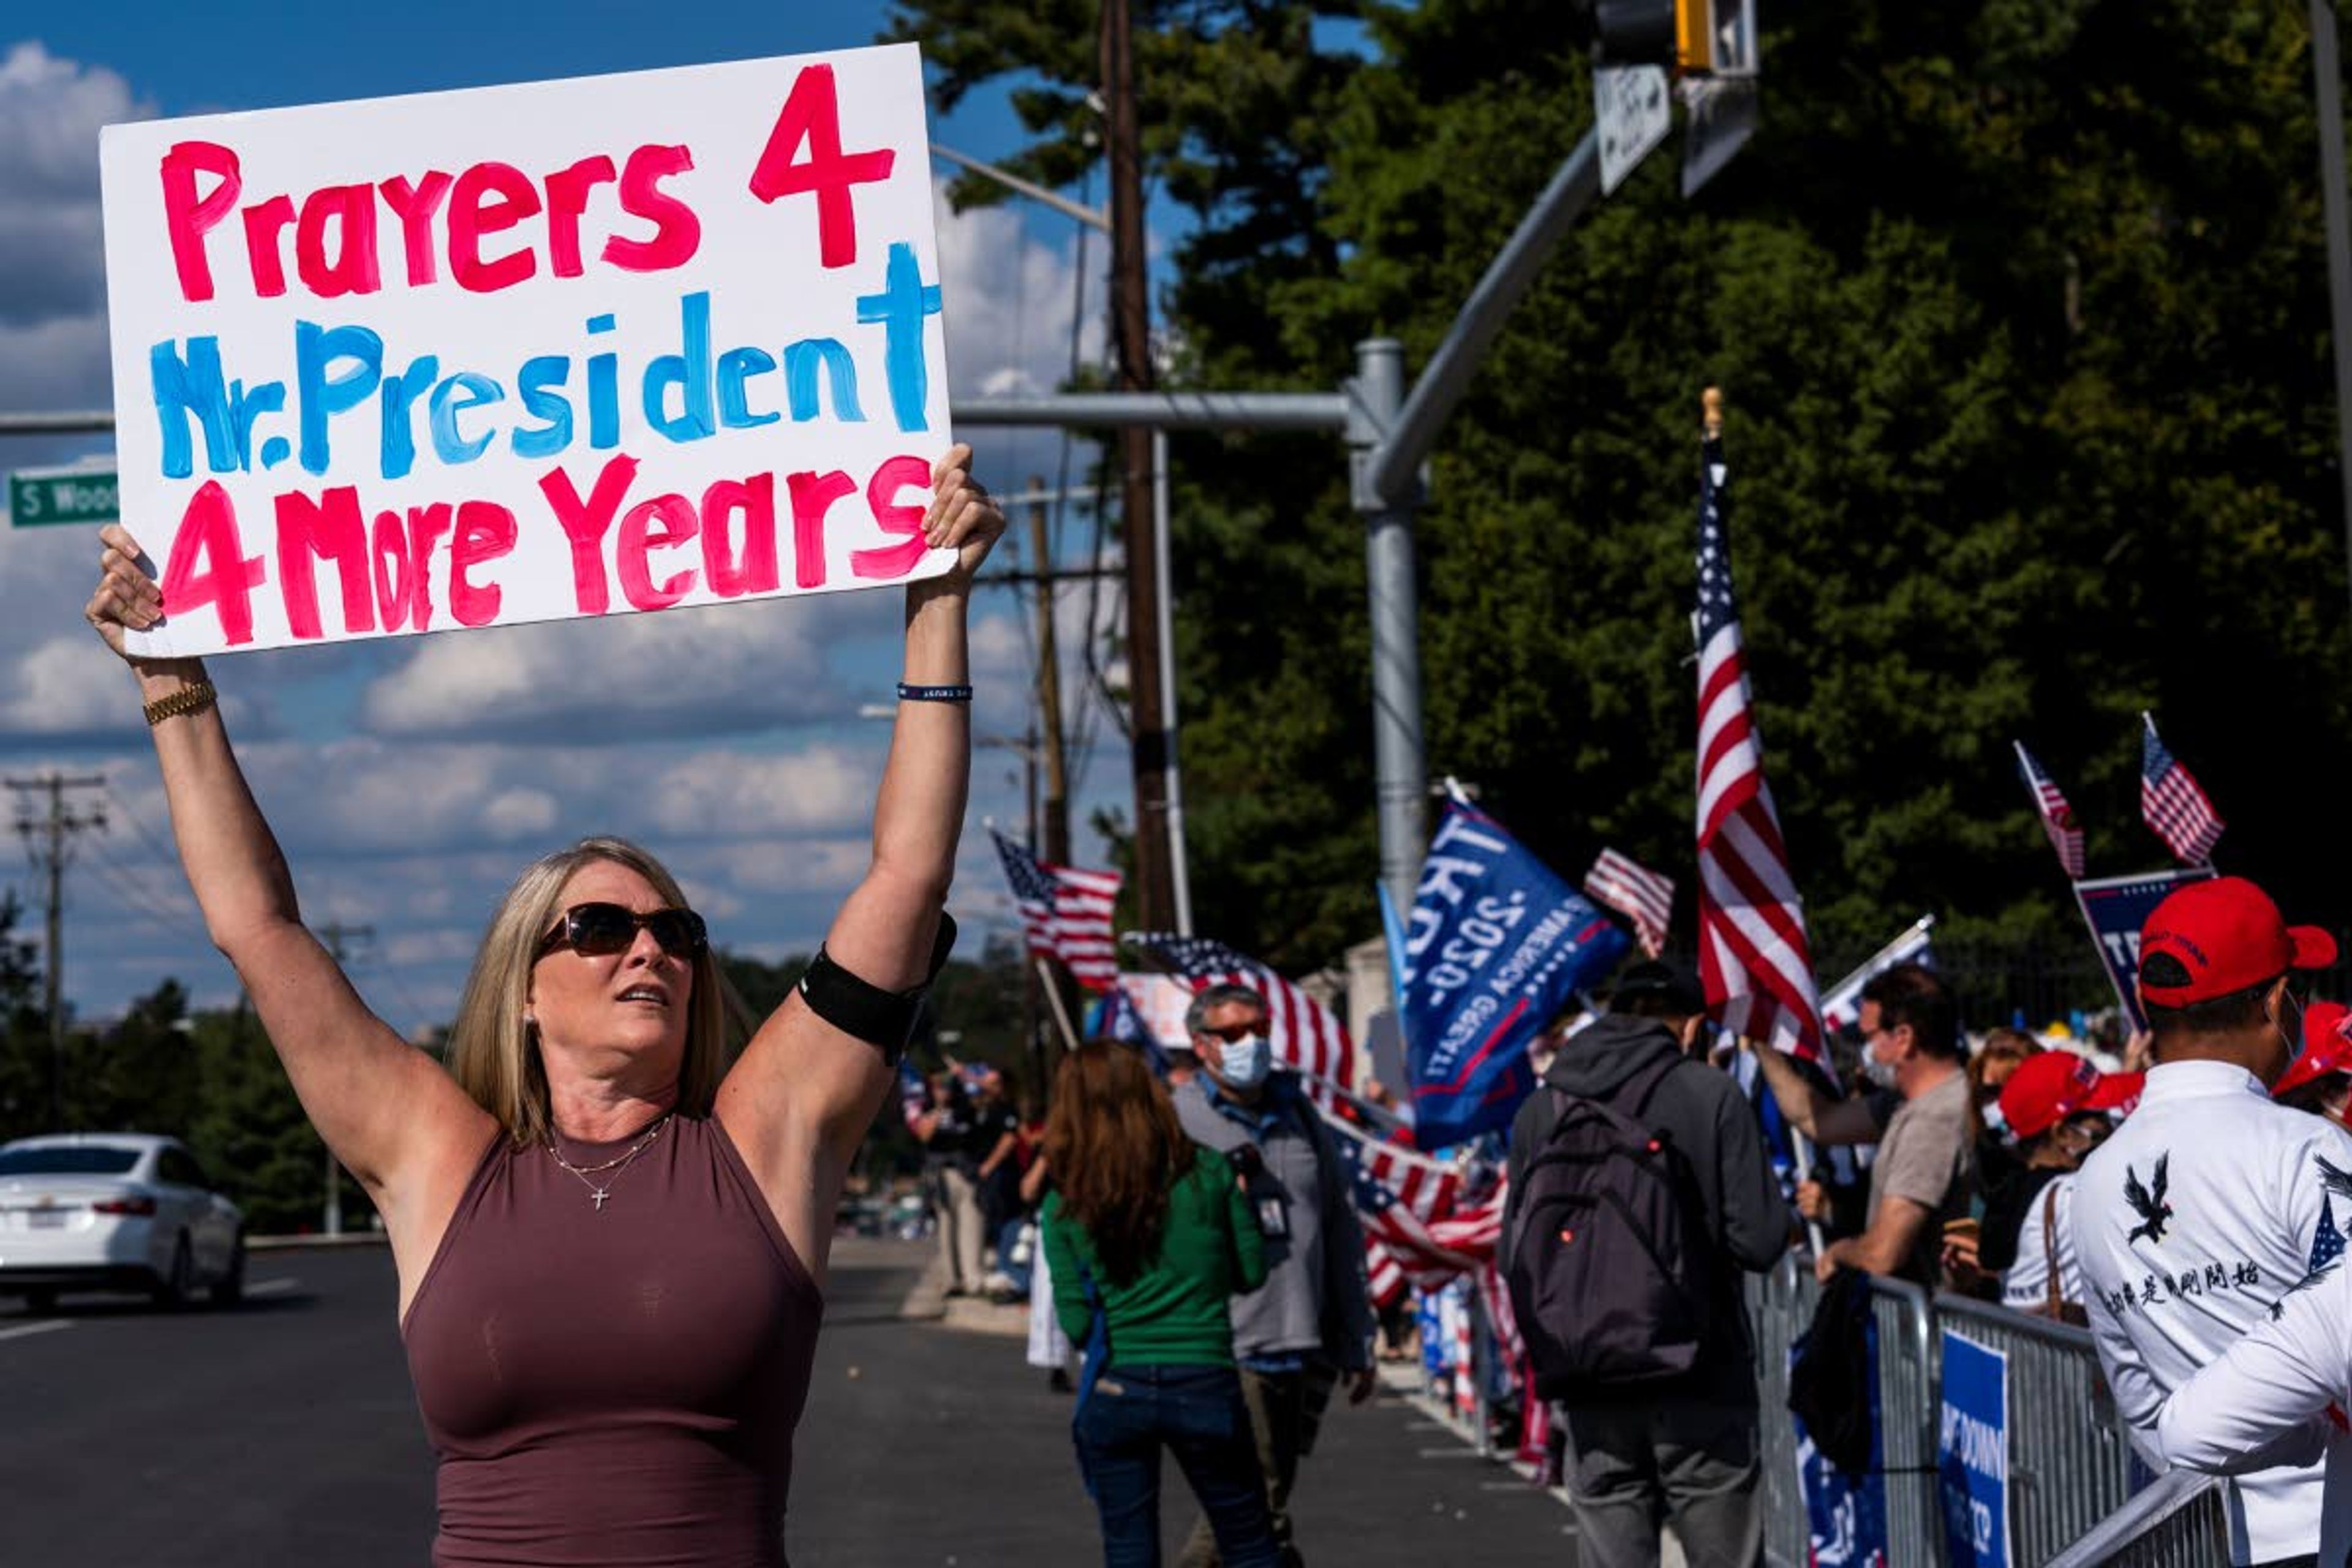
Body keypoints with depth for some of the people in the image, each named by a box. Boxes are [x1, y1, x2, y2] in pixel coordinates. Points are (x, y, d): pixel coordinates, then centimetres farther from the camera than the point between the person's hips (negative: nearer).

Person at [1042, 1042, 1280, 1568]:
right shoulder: (1208, 1172, -2)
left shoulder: (1065, 1207, -2)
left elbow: (1077, 1323, -2)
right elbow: (1251, 1272, 5)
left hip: (1114, 1391, 0)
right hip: (1204, 1386, 0)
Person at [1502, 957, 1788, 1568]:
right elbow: (1759, 1239, -11)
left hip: (1594, 1387, 3)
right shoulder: (1712, 1095, -6)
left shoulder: (1540, 1110, 5)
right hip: (1700, 1386, -3)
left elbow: (1514, 1257, 6)